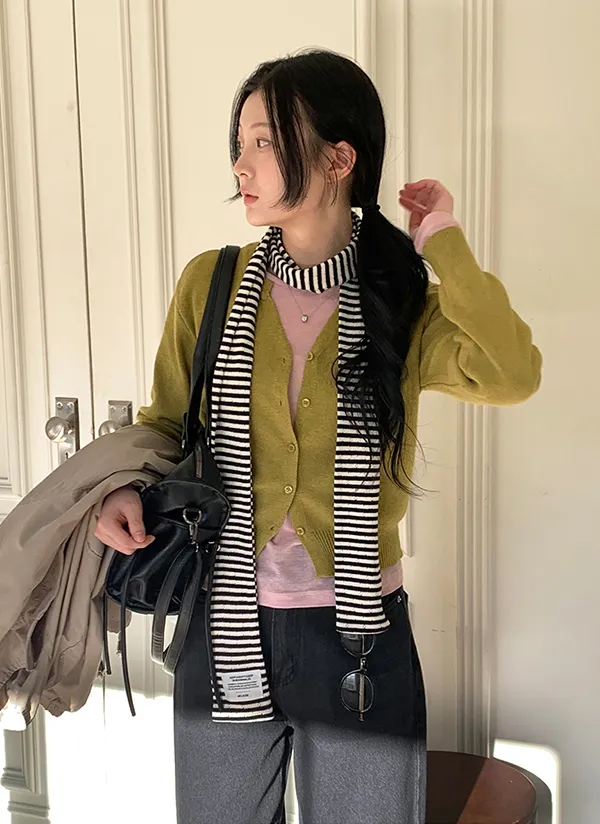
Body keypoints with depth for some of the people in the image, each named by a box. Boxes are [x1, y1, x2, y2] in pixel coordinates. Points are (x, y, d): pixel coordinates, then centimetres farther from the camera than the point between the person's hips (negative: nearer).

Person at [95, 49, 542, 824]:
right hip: (226, 626, 1)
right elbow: (166, 419, 6)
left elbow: (511, 376, -23)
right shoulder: (210, 282, -3)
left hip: (359, 632, -1)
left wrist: (444, 246, -16)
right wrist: (125, 486, -13)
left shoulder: (404, 304, -5)